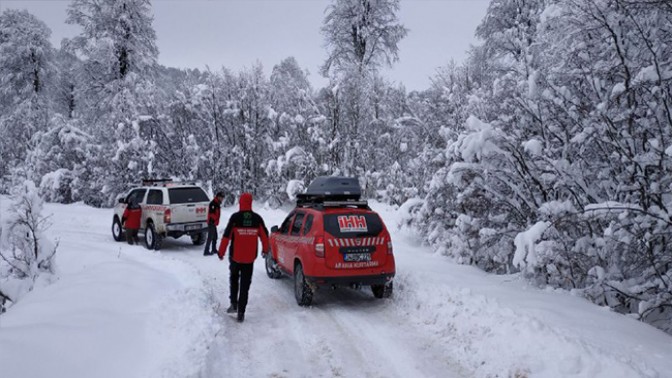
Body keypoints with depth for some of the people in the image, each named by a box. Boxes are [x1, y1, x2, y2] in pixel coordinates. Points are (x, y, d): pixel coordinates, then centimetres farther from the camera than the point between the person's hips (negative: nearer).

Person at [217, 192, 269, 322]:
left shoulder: (235, 218, -10)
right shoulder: (257, 218, -2)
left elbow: (226, 236, -10)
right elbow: (264, 235, 6)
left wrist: (221, 252, 0)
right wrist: (265, 249, 22)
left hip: (235, 256, -1)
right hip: (250, 257, 1)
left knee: (233, 278, 23)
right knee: (245, 284, 6)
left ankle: (234, 303, 14)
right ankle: (241, 312, 4)